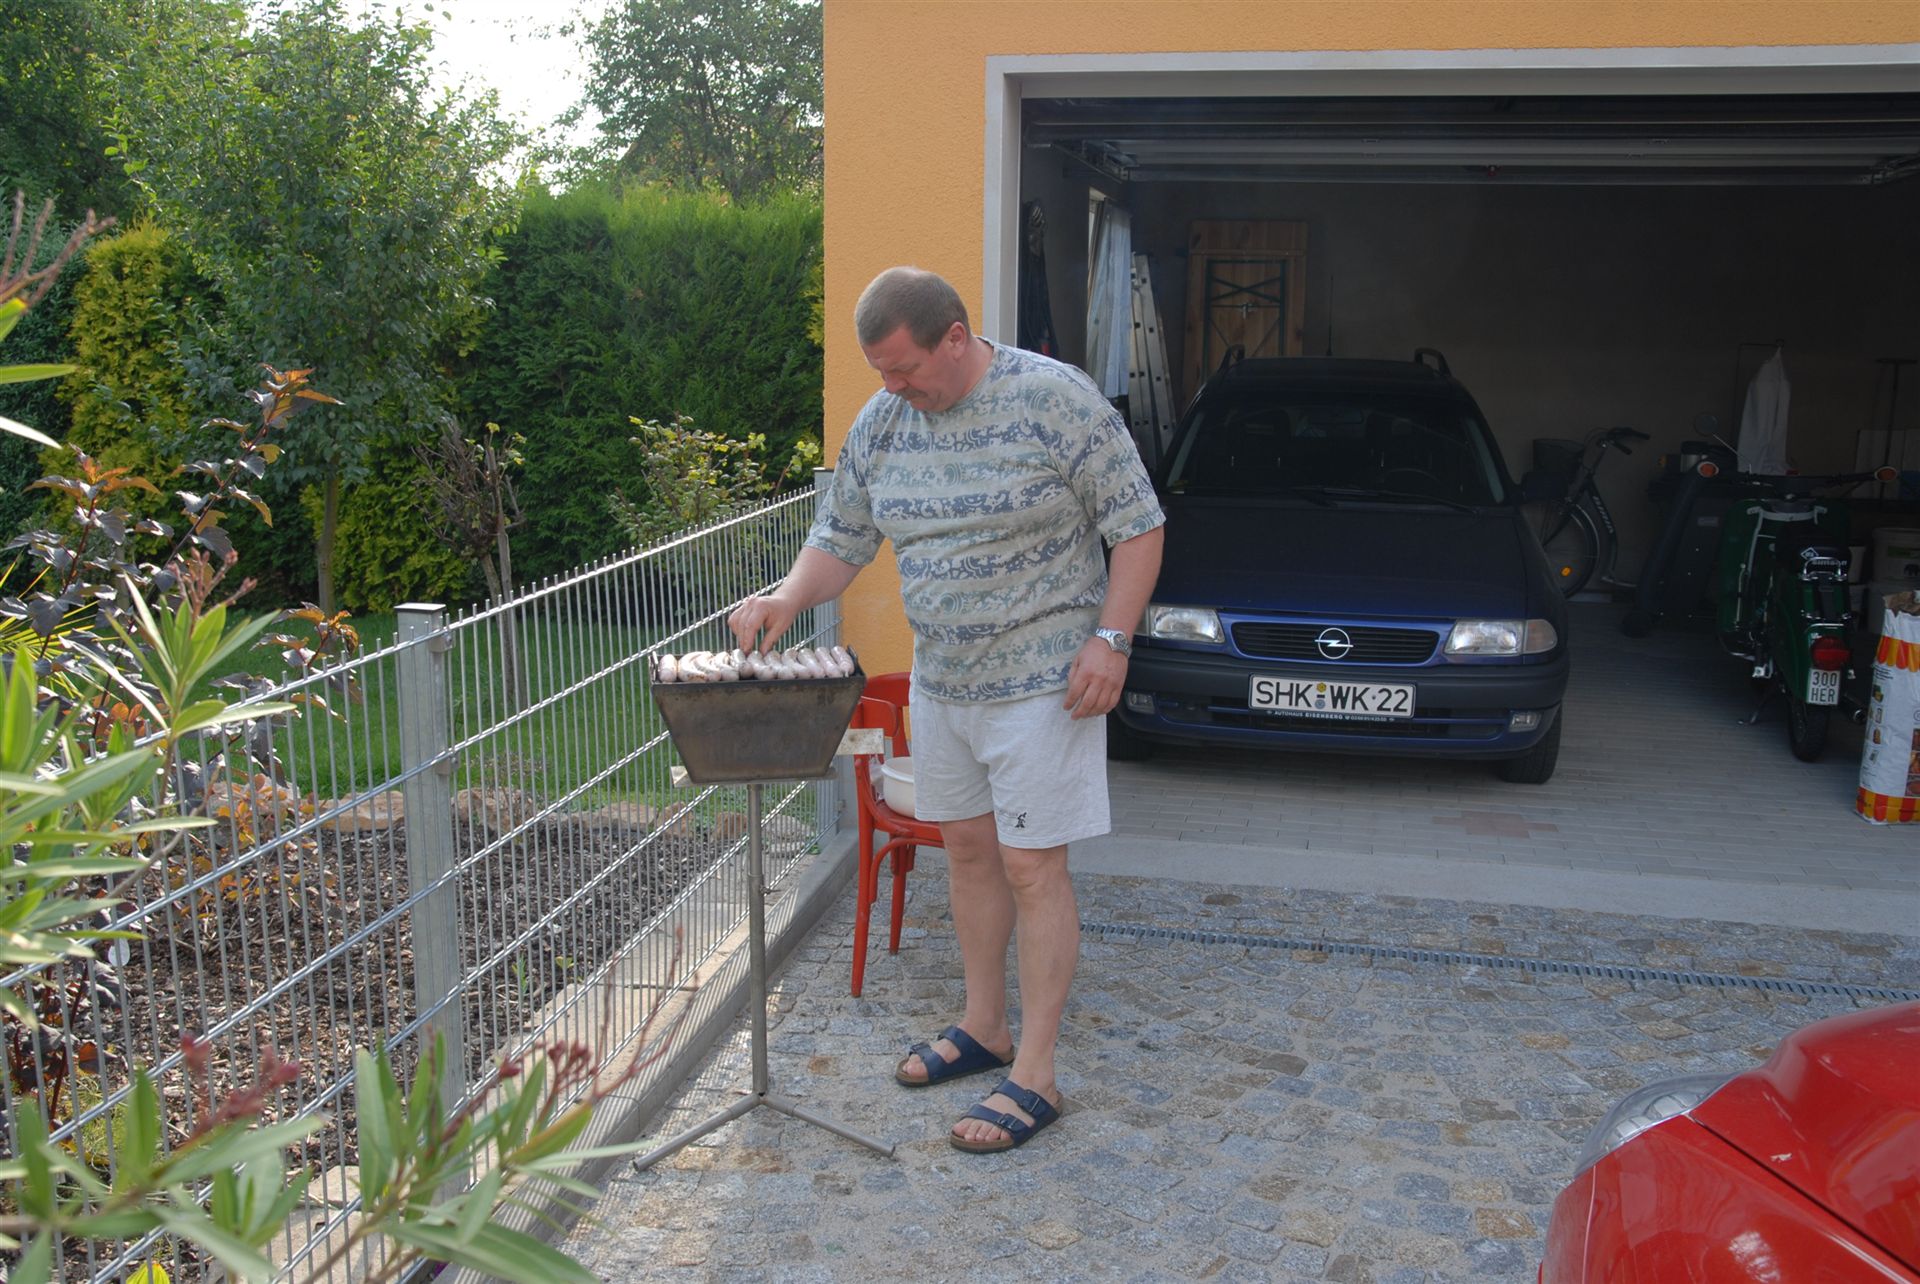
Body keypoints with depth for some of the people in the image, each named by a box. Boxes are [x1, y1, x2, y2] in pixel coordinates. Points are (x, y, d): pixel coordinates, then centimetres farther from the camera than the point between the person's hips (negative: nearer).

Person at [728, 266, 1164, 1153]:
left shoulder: (1056, 399, -14)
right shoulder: (879, 425, 3)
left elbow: (1138, 524, -10)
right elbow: (840, 538, 12)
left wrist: (1110, 638, -18)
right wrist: (786, 601, -7)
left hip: (1039, 681, -6)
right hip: (939, 681, 6)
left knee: (1031, 869, -4)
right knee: (967, 849, 15)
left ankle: (1034, 1077, 6)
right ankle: (983, 1027, 33)